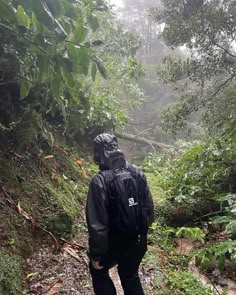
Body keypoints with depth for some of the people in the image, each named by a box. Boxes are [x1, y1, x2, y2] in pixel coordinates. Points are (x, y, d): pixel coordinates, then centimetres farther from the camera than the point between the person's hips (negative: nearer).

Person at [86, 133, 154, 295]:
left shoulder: (100, 181, -23)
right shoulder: (137, 173, -7)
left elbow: (97, 223, -22)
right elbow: (149, 207, 1)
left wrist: (95, 254, -10)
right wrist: (142, 231, 15)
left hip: (115, 243, -5)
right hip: (138, 241, 5)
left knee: (98, 270, 25)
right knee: (131, 275, 28)